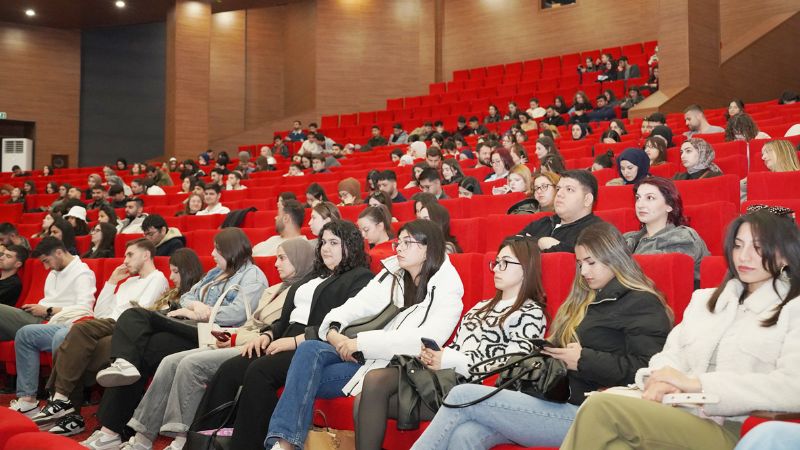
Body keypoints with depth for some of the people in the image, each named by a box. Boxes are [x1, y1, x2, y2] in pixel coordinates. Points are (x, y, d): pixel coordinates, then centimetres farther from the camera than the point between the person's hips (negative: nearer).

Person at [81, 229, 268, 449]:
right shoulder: (216, 273, 28)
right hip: (189, 328, 8)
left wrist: (197, 313, -7)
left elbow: (237, 313, -14)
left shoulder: (253, 275, 1)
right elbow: (186, 298, 22)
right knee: (133, 315, -16)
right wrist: (196, 305, -2)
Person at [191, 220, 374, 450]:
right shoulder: (315, 275, 26)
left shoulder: (361, 278, 1)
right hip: (288, 342, 7)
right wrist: (268, 334, 4)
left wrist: (296, 340, -17)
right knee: (229, 370, -14)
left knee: (259, 371, -30)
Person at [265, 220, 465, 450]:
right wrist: (333, 330, -14)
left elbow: (427, 338, -20)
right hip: (369, 354, 6)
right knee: (309, 348, -24)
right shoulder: (392, 274, 13)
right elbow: (357, 305, 9)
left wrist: (362, 342, -23)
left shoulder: (446, 289, -6)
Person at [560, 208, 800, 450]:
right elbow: (670, 355, 18)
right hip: (678, 415, 4)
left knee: (602, 407, -26)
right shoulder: (704, 298, 25)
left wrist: (696, 382, -13)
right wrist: (661, 379, -8)